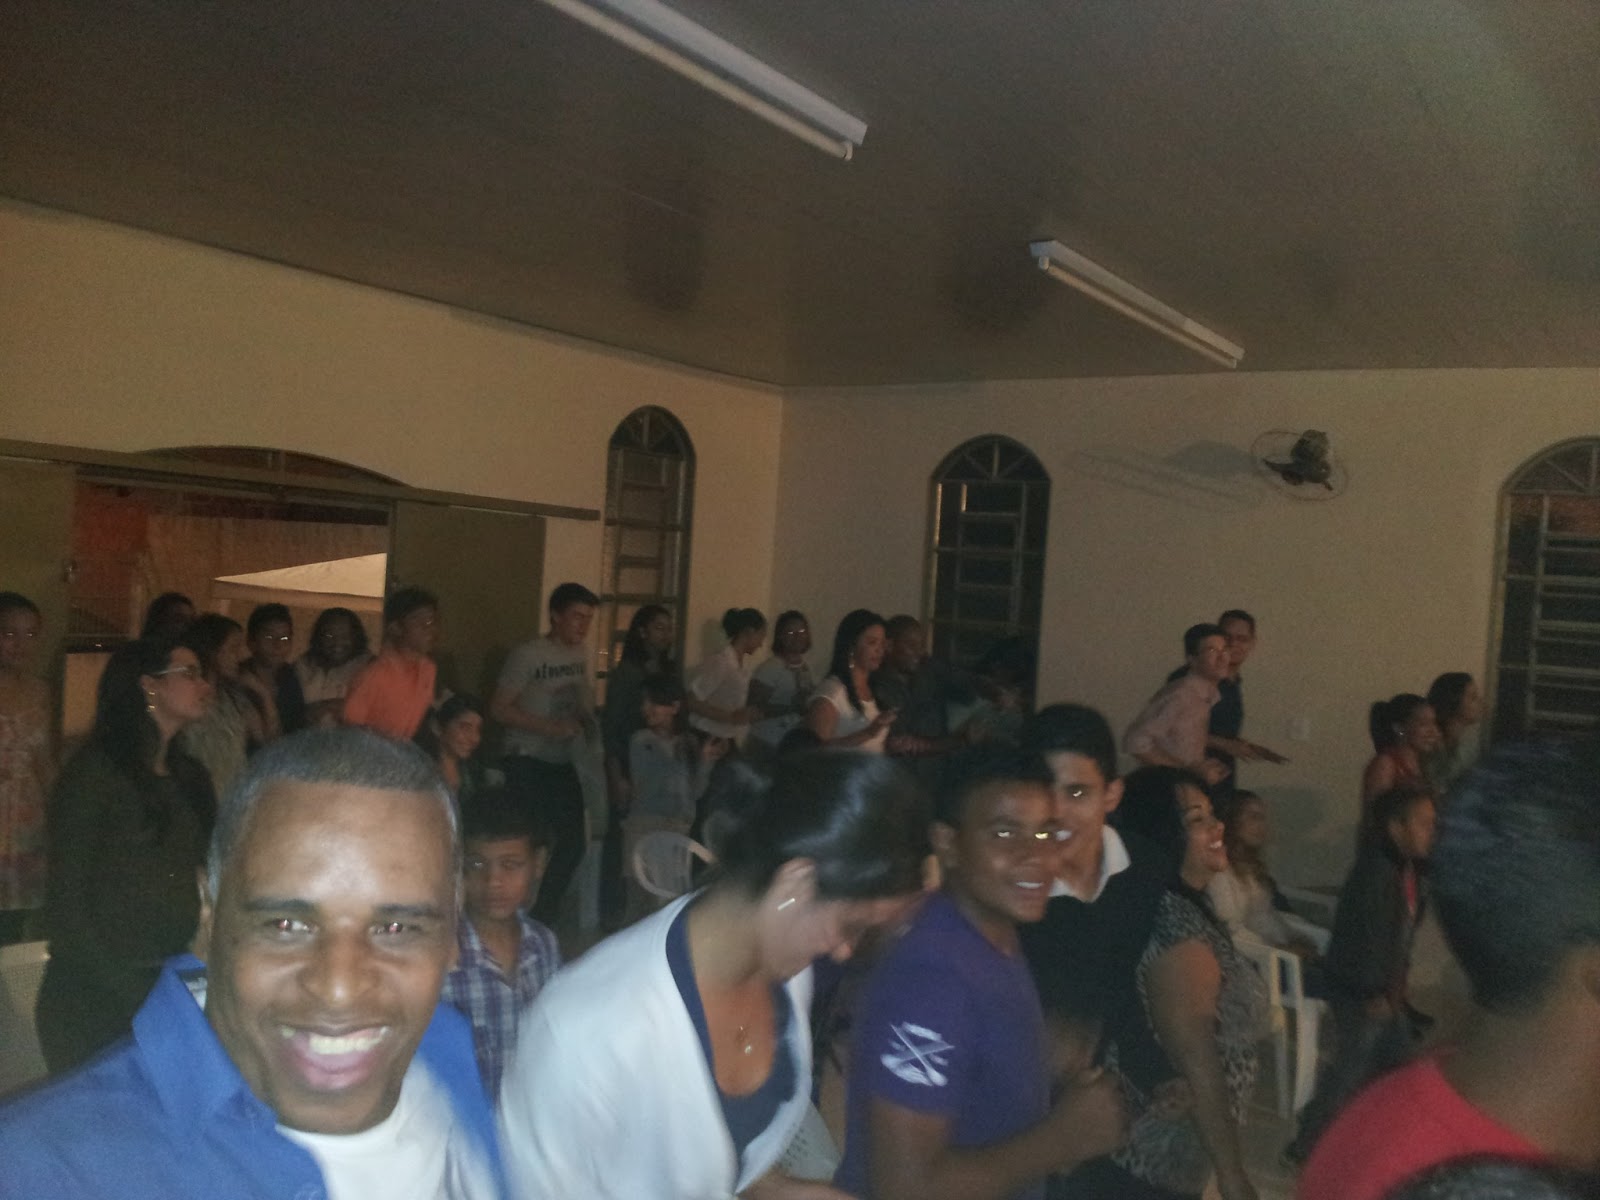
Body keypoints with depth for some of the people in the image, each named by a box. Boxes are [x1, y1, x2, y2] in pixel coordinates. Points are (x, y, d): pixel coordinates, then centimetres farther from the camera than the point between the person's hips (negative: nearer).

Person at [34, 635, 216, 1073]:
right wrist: (132, 993, -12)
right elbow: (65, 904, -9)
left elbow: (197, 884, 10)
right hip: (95, 1000, -5)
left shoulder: (191, 776, 10)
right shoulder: (93, 773, -7)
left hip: (172, 988, 5)